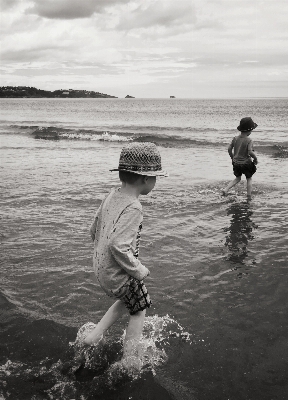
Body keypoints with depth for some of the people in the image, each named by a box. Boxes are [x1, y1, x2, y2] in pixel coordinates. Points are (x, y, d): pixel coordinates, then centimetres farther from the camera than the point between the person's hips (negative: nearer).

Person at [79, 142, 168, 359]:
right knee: (140, 308, 15)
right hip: (119, 274, -8)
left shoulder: (112, 196, 0)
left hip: (101, 268, 8)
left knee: (127, 301, 30)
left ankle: (94, 336, 31)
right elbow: (118, 246, -34)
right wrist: (138, 270, -20)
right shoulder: (133, 207, -27)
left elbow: (94, 230, 9)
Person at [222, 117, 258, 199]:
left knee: (237, 178, 23)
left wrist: (232, 158, 15)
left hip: (236, 162, 5)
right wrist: (255, 158, -9)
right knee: (249, 179, 16)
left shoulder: (235, 138, -3)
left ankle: (225, 190, 7)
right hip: (246, 163, -5)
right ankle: (249, 195, 17)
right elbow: (250, 152, -27)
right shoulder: (249, 141, -18)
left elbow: (229, 148, 0)